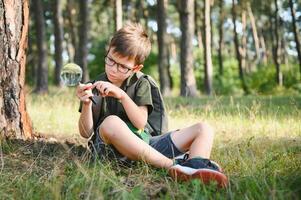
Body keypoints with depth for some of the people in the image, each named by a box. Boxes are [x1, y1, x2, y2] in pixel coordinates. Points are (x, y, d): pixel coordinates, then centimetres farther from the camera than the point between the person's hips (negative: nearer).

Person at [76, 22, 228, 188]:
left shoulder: (141, 84, 10)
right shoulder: (95, 87, 8)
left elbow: (141, 123, -6)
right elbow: (86, 133, 2)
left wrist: (122, 95, -19)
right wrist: (86, 105, -16)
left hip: (145, 145, 3)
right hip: (110, 148, -3)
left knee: (204, 129, -7)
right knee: (111, 122, -38)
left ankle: (196, 168, -46)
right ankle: (173, 166, -43)